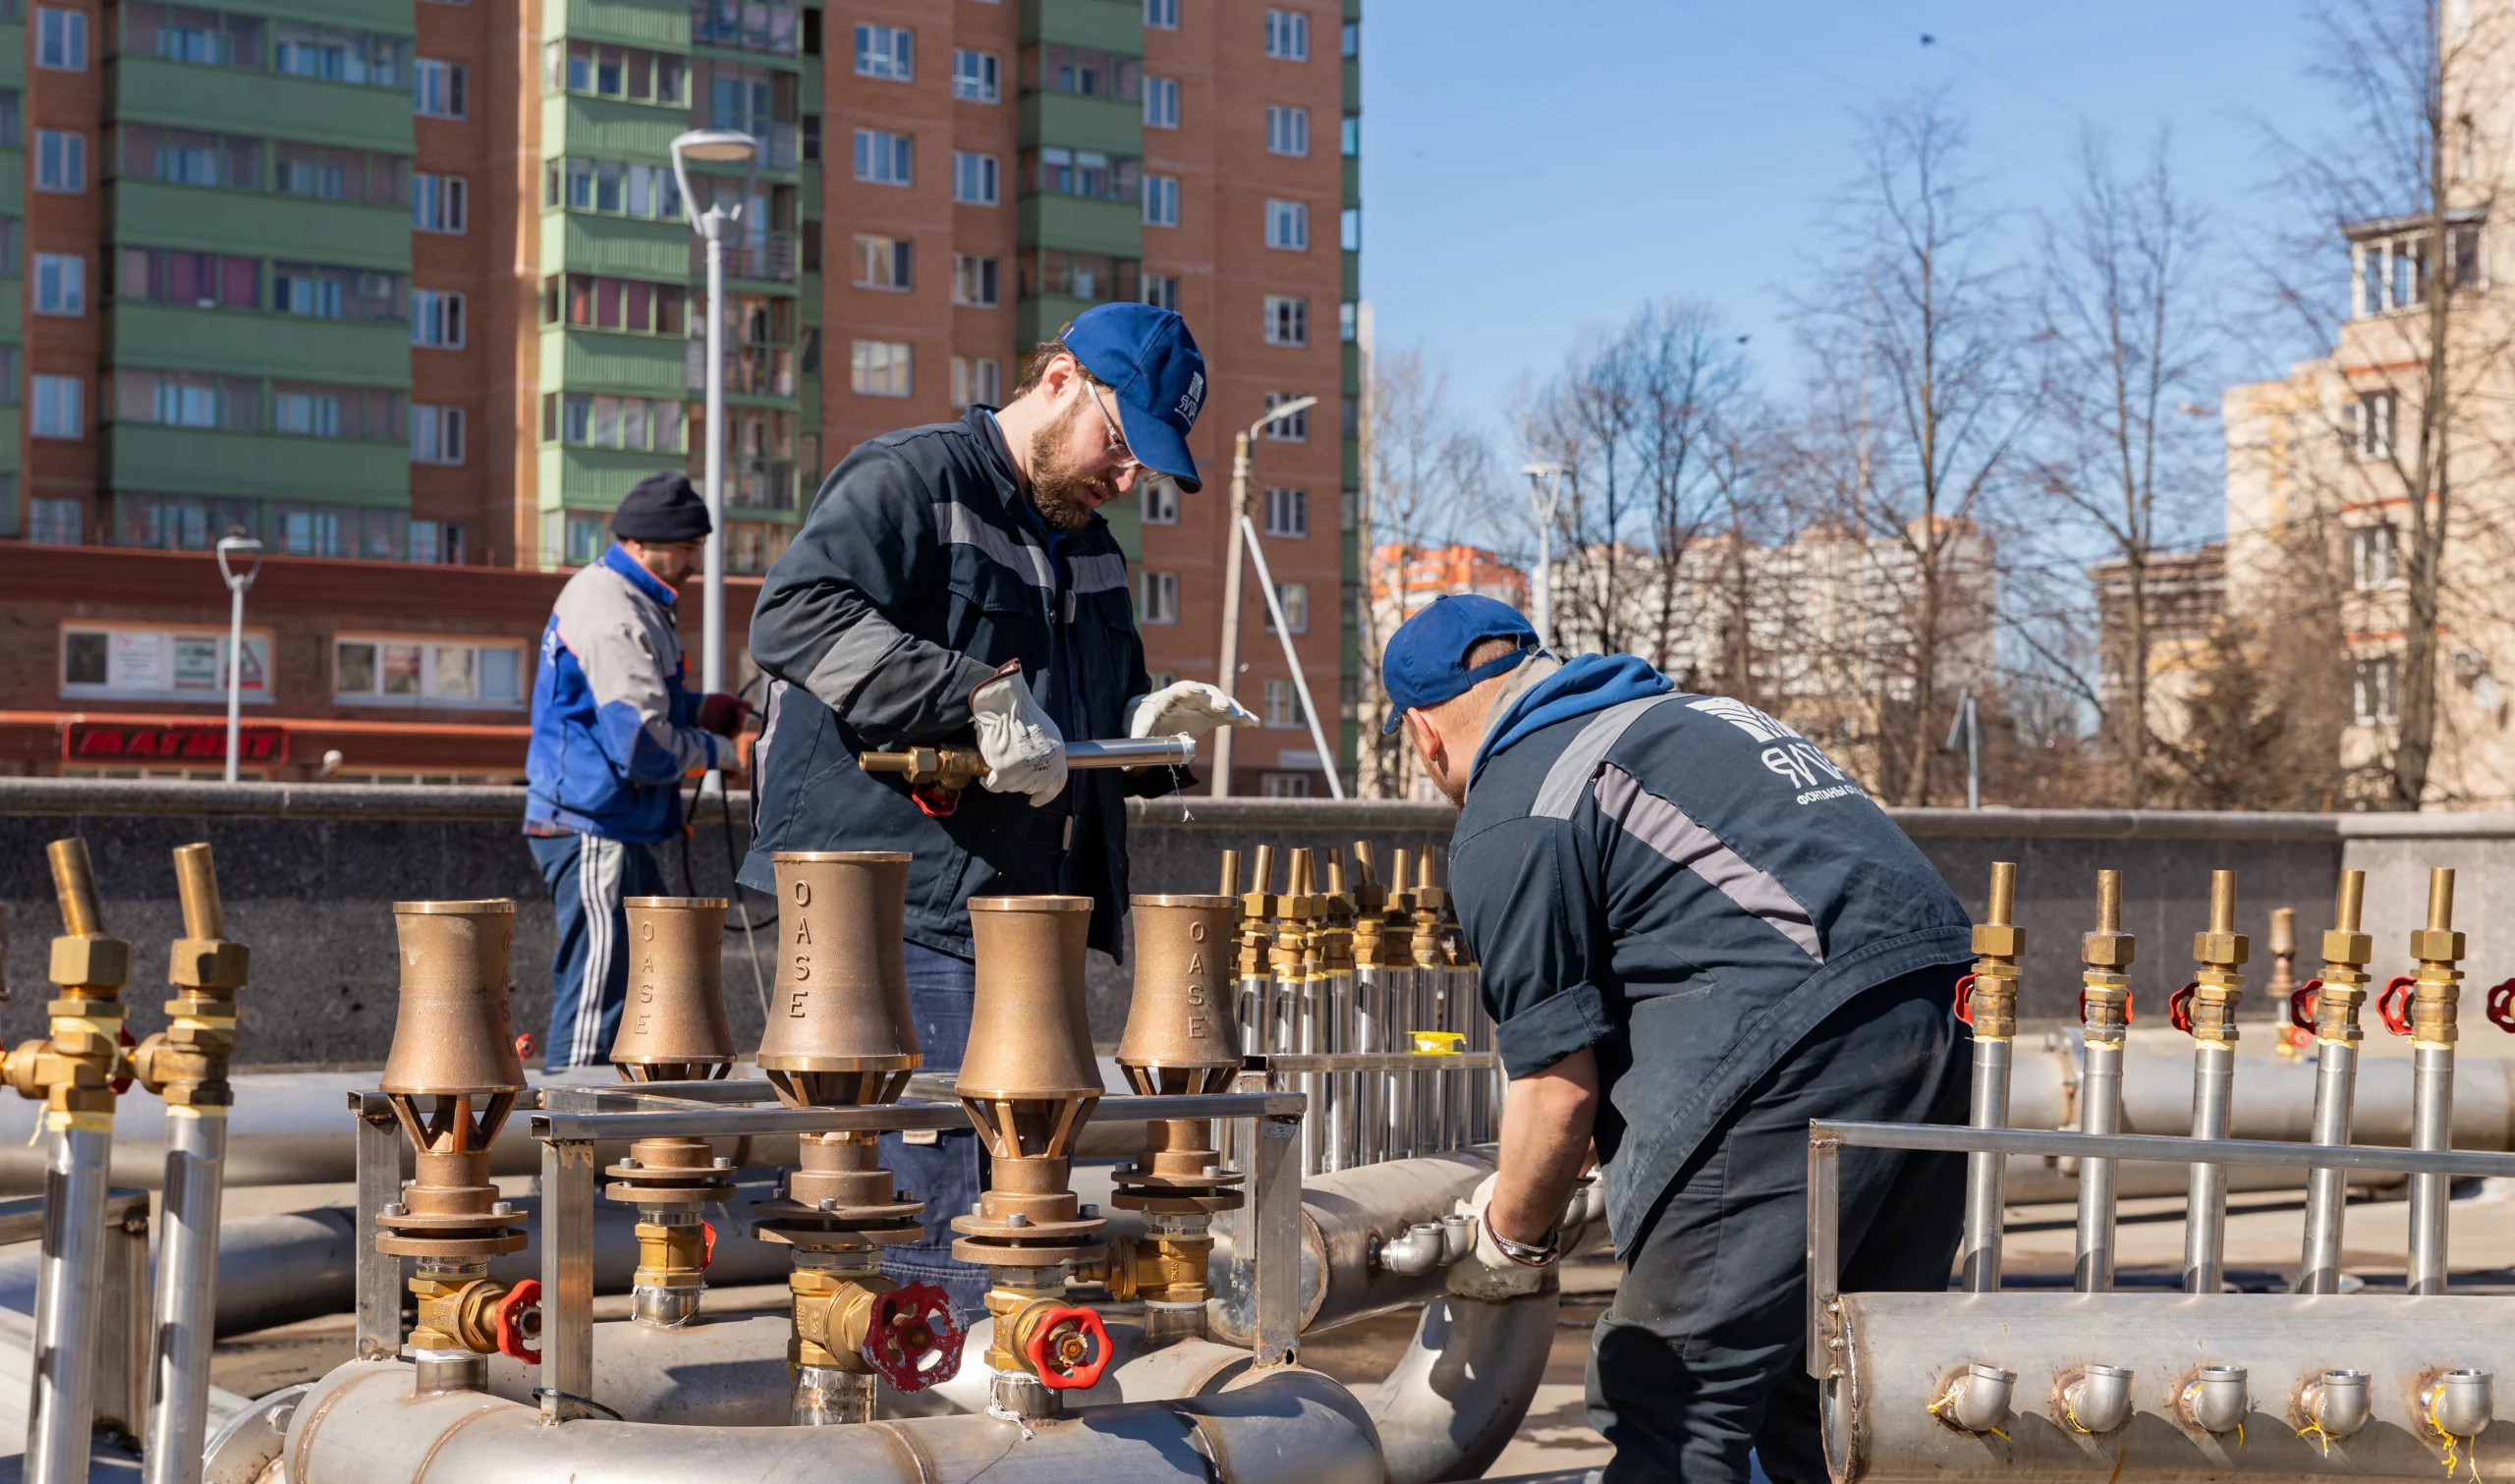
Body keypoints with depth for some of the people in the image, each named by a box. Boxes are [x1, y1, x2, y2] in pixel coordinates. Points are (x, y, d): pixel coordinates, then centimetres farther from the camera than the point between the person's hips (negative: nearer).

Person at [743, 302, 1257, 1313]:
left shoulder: (1089, 547, 23)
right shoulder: (909, 480, -4)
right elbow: (795, 614, -21)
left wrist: (1148, 722, 7)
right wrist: (976, 698, -26)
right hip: (907, 915, -9)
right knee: (940, 1208, -12)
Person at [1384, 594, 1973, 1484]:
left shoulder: (1509, 820, -1)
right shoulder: (1683, 714, 27)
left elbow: (1560, 1085, -4)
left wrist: (1510, 1244, 15)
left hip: (1800, 1053, -9)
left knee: (1667, 1410, -2)